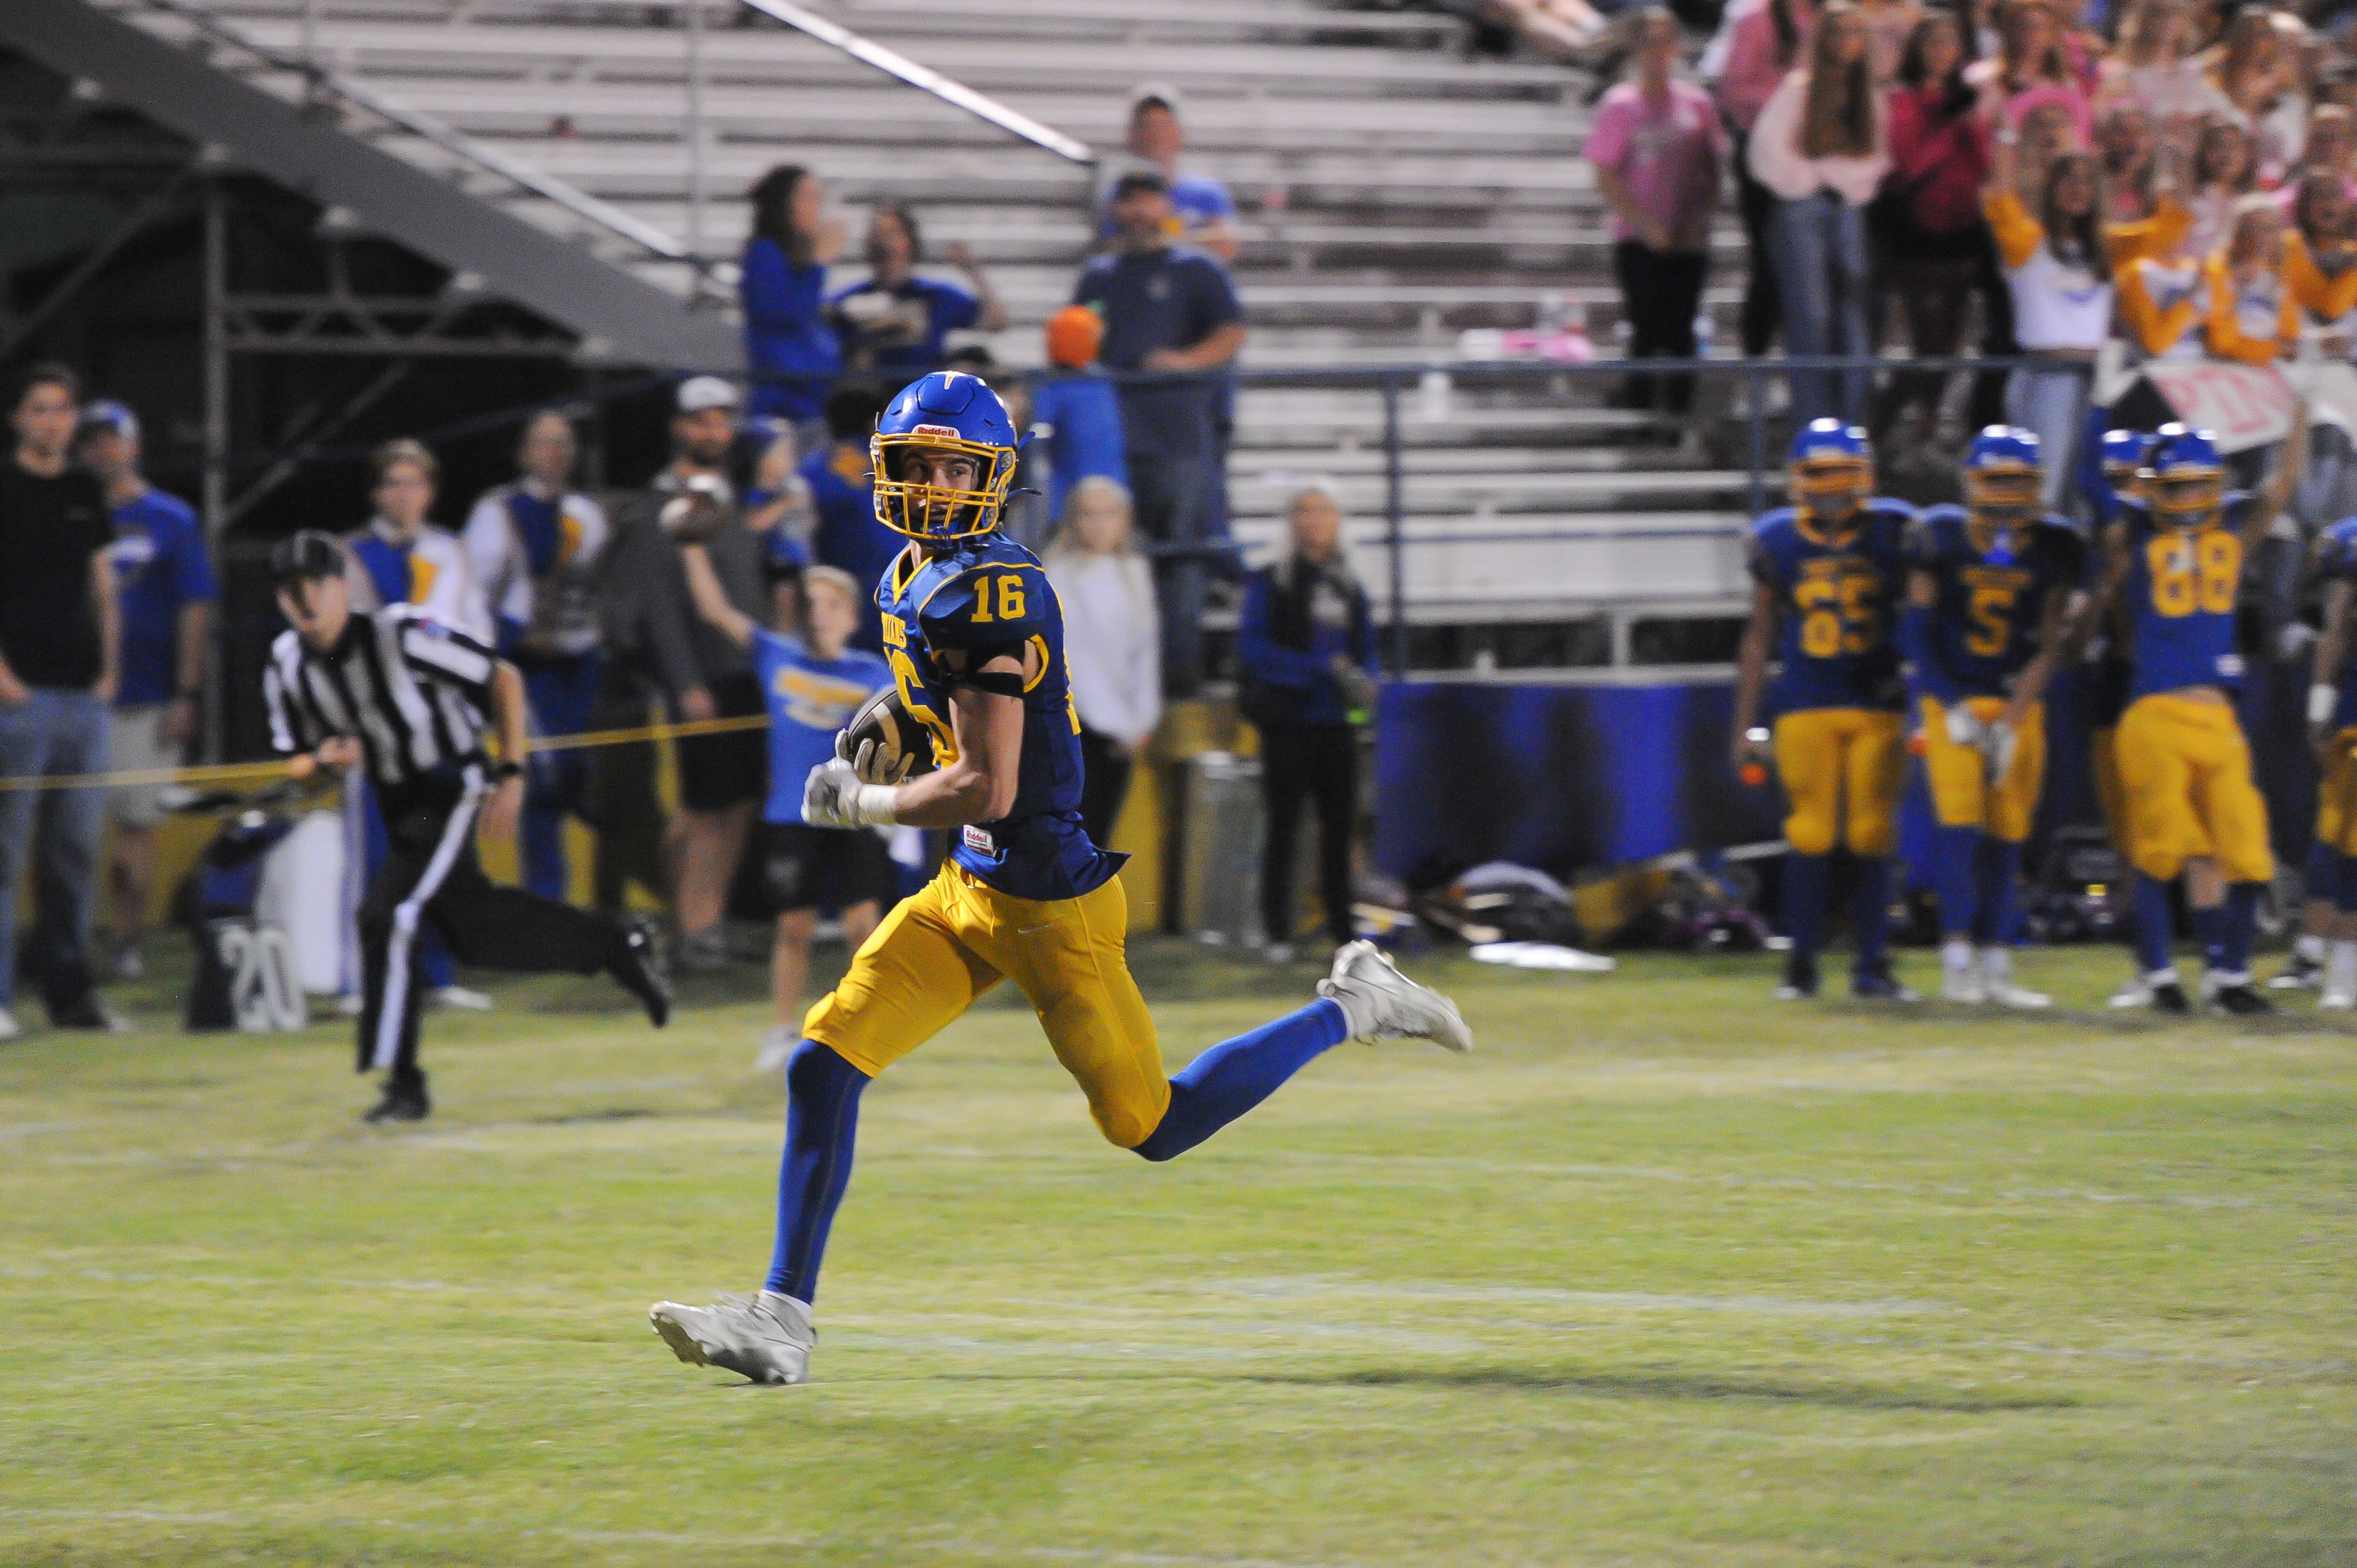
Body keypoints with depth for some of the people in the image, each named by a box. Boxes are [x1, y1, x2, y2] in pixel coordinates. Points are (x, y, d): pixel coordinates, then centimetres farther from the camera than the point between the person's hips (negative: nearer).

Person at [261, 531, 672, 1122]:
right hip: (397, 802, 7)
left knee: (386, 917, -20)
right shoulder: (286, 667, -5)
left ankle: (404, 1085, -12)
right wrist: (324, 759, -19)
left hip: (453, 790, -7)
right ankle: (617, 944, 39)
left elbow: (504, 680, -15)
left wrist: (511, 775, -17)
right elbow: (292, 764, 6)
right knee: (473, 926, 17)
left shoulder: (399, 635, -23)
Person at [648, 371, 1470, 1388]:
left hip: (1046, 903, -9)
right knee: (822, 1066, -2)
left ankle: (1351, 1011, 20)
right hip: (968, 893, 9)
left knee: (1151, 1127, 5)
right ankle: (782, 1321, 1)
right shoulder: (911, 581, 7)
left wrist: (857, 804, -11)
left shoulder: (980, 594, -22)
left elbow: (986, 789, -24)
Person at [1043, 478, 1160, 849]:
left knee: (1097, 833, 4)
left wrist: (1143, 719, 3)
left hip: (1121, 731, 4)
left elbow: (1145, 647, 12)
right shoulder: (1059, 574, -4)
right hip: (1075, 724, -4)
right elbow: (1068, 653, -6)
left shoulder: (1133, 572, 10)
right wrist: (1115, 723, -9)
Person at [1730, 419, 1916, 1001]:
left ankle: (1873, 964, 9)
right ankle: (1801, 963, 6)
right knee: (1811, 834, -3)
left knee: (1872, 835, 1)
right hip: (1805, 707, 0)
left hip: (1879, 707, 0)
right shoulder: (1777, 542, 2)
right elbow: (1759, 637, 8)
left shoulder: (1895, 533, 0)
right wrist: (1745, 727, 7)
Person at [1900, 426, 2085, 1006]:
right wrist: (1951, 709, -8)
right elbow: (1915, 630, -1)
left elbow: (2049, 648, -2)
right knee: (1960, 818, -15)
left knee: (2007, 834, 2)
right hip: (1950, 696, -2)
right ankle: (1957, 960, -14)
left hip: (2018, 702, 2)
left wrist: (2010, 724, -9)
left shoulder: (2053, 549, -2)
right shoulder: (1940, 538, -5)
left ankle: (1994, 968, 7)